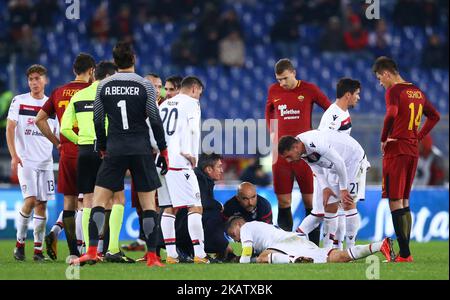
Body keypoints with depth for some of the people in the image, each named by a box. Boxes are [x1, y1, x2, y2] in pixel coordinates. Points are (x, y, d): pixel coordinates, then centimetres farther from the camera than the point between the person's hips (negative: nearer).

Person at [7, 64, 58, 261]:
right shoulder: (19, 101, 1)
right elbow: (10, 129, -5)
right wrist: (14, 155, -16)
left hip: (46, 162, 3)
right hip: (25, 161, -3)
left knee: (42, 204, 1)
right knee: (30, 200, -15)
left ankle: (38, 249, 4)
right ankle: (20, 243, -1)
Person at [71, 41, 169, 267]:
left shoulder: (103, 86, 3)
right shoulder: (145, 86, -3)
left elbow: (98, 120, 8)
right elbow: (155, 120, -2)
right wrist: (163, 151, 6)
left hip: (114, 150, 1)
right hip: (141, 150, -1)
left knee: (99, 200, 5)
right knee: (148, 204, 4)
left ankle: (92, 251, -7)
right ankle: (152, 257, 0)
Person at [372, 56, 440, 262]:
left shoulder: (394, 91, -10)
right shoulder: (417, 92, 14)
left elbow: (391, 114, -28)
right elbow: (434, 116, 25)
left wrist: (384, 139, -13)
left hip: (396, 150, -8)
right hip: (413, 151, 8)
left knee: (395, 202, -7)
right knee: (404, 201, 14)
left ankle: (404, 254, -12)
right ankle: (405, 251, 14)